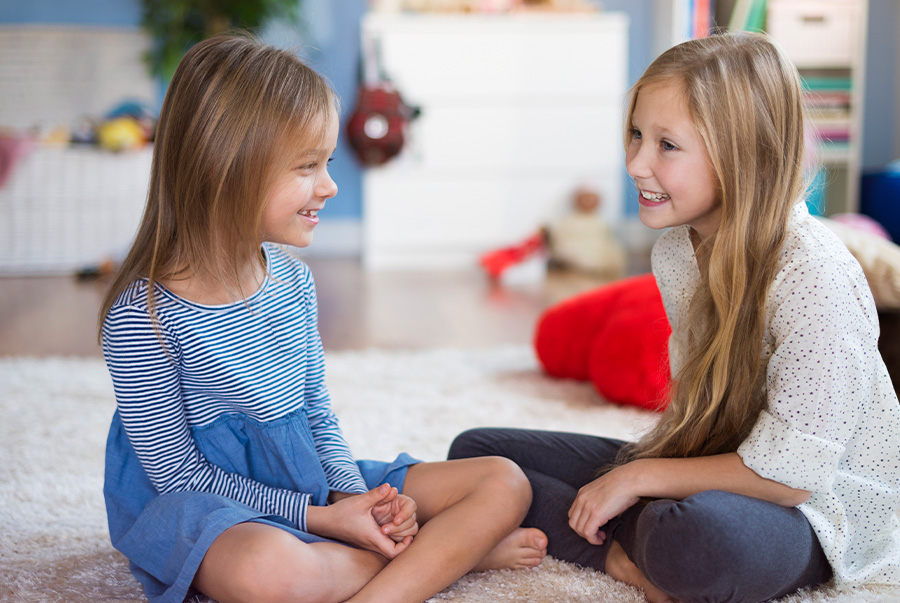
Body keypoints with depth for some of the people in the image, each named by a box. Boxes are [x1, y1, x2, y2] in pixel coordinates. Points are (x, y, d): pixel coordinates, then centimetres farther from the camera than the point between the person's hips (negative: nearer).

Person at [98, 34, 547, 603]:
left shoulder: (293, 278, 2)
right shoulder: (142, 316, -19)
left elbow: (317, 412, 11)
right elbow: (176, 471, -15)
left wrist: (352, 495, -9)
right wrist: (319, 518, -18)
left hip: (311, 481, 6)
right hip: (206, 503, -6)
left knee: (505, 483, -2)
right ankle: (450, 549, -15)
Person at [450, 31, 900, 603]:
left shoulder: (812, 276, -25)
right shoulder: (675, 252, 0)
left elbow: (788, 475, -22)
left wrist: (639, 477, -16)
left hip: (813, 513, -8)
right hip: (706, 476, 8)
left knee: (695, 537, -45)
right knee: (475, 451, 3)